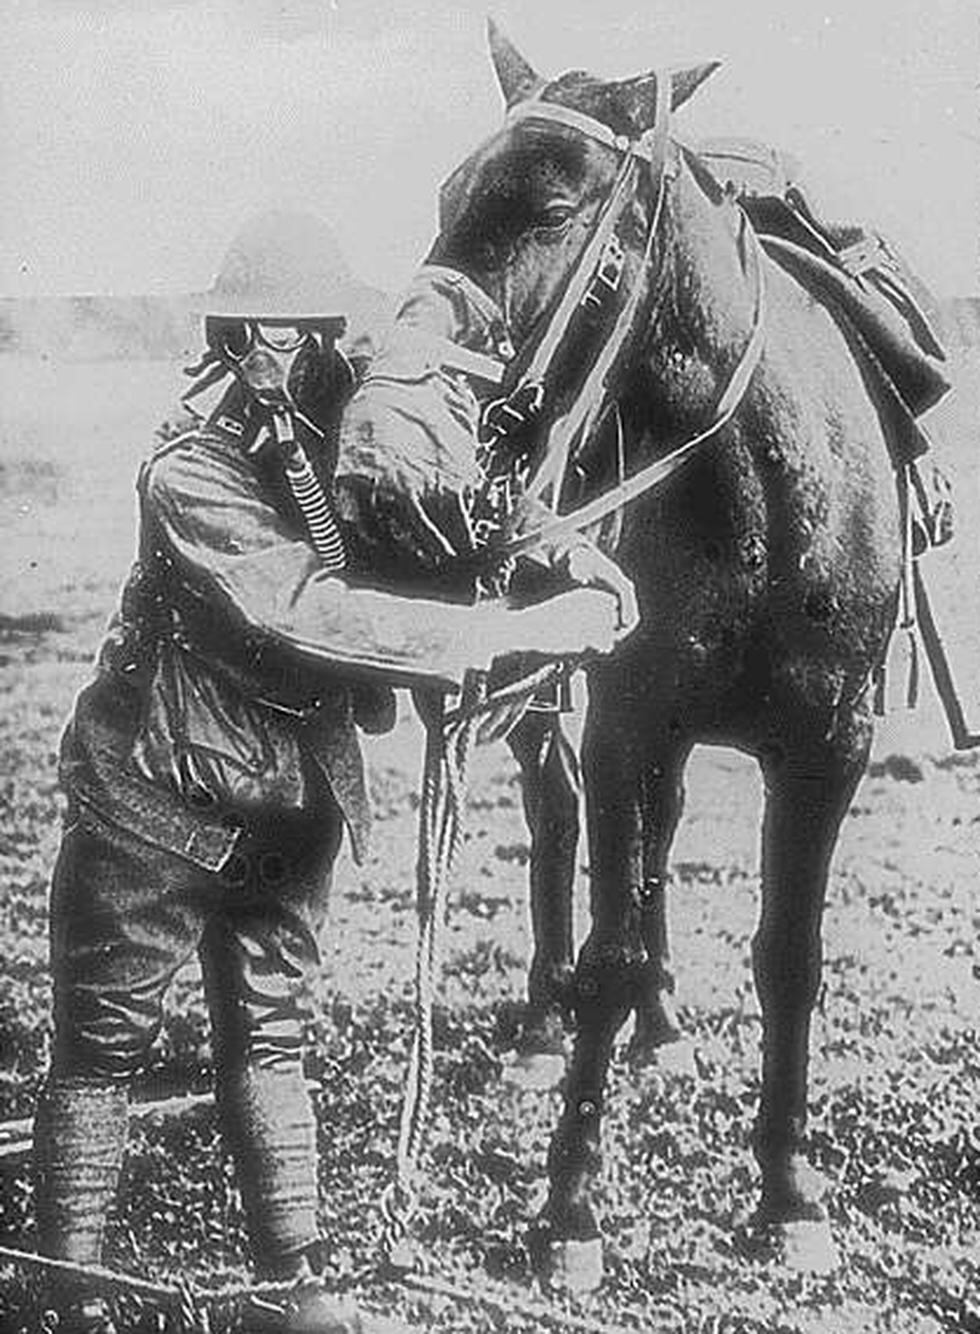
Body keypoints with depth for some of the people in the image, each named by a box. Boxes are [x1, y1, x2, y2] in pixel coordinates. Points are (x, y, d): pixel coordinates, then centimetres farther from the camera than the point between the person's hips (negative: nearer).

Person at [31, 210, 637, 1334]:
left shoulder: (348, 455, -3)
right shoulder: (192, 479, -23)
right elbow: (313, 614, -35)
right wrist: (519, 630, -38)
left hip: (288, 815, 6)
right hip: (154, 811, -5)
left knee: (268, 1046, 15)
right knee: (102, 1053, 8)